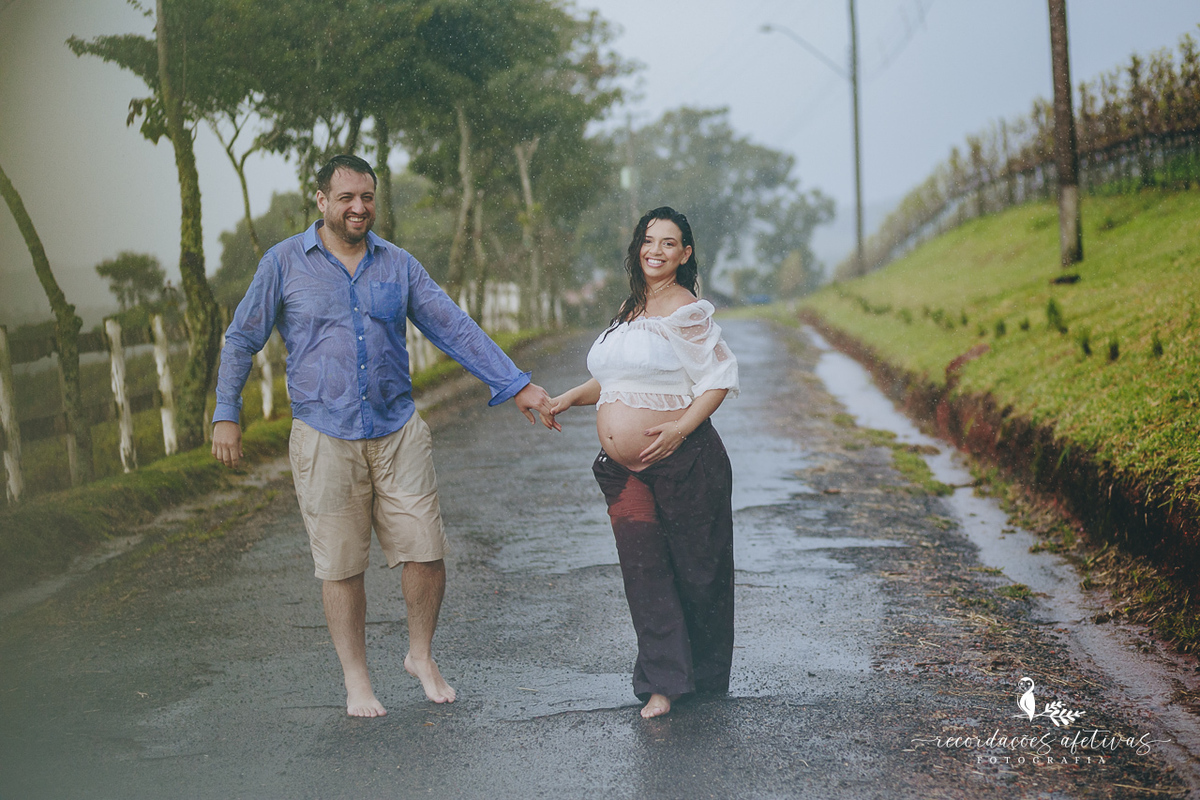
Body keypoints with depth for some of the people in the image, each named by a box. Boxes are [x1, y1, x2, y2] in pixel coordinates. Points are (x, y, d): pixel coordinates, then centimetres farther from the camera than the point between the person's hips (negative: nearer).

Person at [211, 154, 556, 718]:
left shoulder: (398, 265, 7)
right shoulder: (285, 263, 1)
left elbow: (455, 329, 6)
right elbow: (242, 339, 7)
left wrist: (516, 386, 1)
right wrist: (225, 414, 2)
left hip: (399, 432, 2)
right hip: (324, 437, -2)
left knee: (426, 552, 1)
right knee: (341, 566, 3)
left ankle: (421, 655, 24)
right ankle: (355, 679, 19)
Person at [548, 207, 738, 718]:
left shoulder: (687, 311, -7)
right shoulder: (630, 310, 15)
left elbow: (720, 378, -10)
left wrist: (680, 427, -21)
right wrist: (568, 399, 12)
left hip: (680, 463, -6)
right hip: (624, 469, 6)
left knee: (694, 569, 5)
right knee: (642, 569, -2)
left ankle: (706, 677, 22)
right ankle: (664, 681, 4)